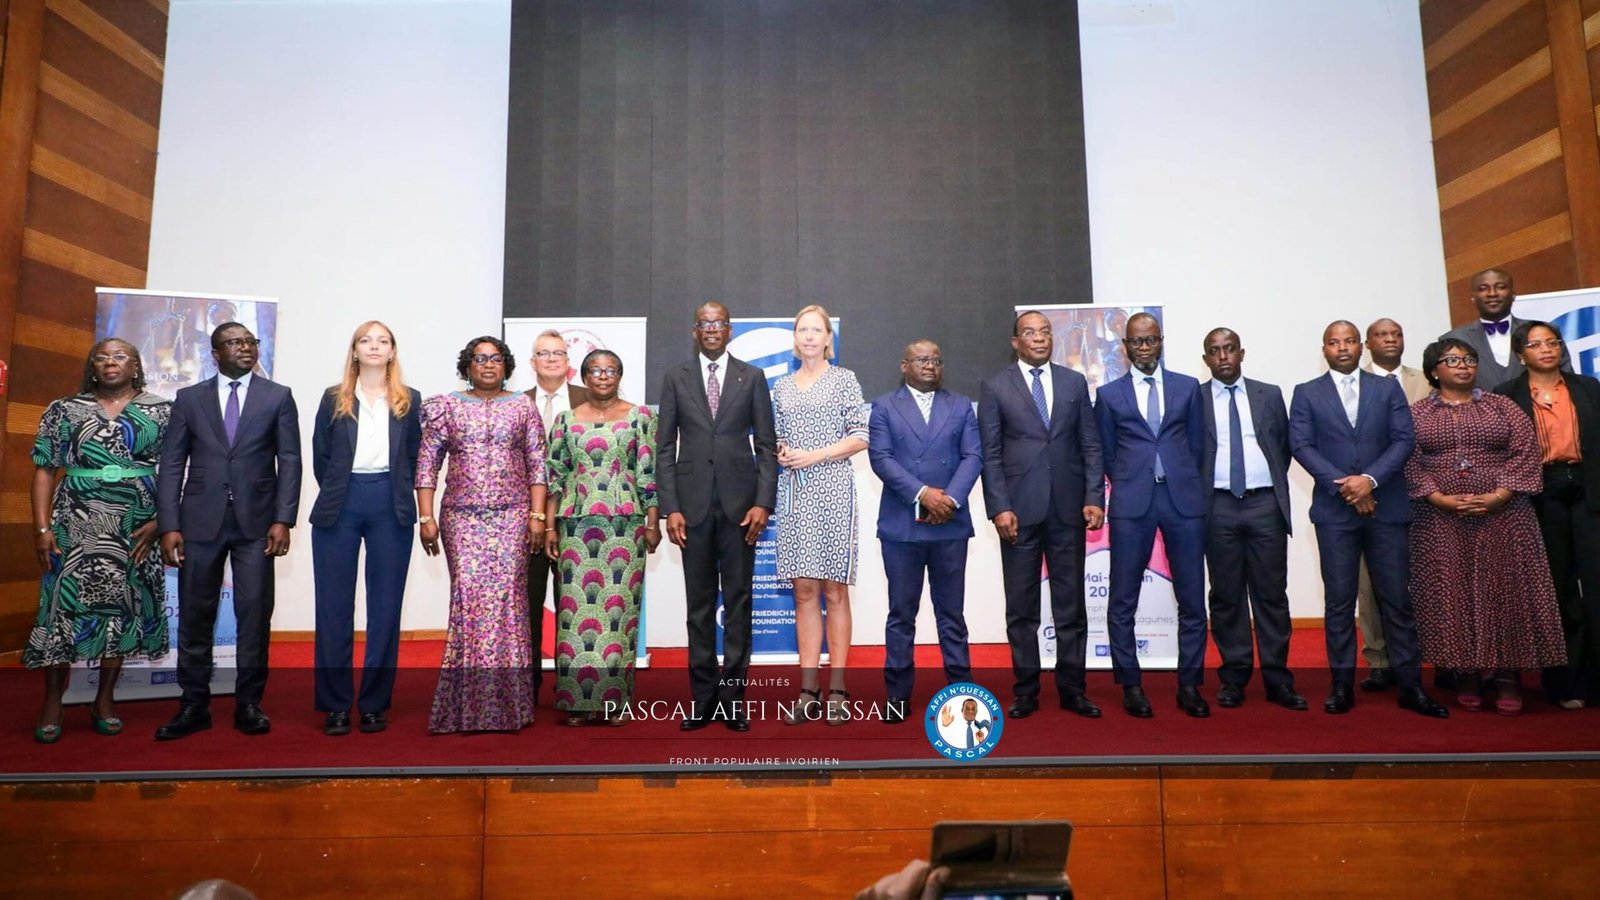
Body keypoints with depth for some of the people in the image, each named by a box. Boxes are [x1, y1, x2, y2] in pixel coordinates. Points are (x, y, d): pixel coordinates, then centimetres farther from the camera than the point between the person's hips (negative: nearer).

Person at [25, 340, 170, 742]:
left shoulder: (161, 411, 4)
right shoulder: (65, 410, 6)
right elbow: (44, 470, 4)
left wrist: (159, 521, -9)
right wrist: (42, 527, -4)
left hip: (136, 527, 0)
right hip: (77, 524, 0)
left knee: (124, 607, 5)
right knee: (66, 604, -1)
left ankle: (104, 701, 17)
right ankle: (52, 705, 11)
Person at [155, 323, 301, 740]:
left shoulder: (278, 397, 6)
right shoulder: (189, 398, 9)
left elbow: (290, 461, 1)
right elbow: (171, 465, 6)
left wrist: (283, 520, -8)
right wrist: (169, 526, -3)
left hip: (256, 521, -1)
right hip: (201, 521, 1)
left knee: (255, 615, 0)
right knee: (195, 615, 5)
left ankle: (248, 704, 11)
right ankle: (194, 706, 16)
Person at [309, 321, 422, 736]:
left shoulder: (410, 400, 8)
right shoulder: (334, 398, 8)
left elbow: (413, 458, 8)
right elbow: (320, 457, 9)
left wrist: (396, 499, 3)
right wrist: (337, 496, 6)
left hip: (391, 510, 0)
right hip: (339, 509, 0)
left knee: (385, 607, 3)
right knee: (334, 607, 2)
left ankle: (374, 703, 11)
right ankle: (335, 705, 10)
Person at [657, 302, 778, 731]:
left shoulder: (752, 377, 7)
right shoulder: (675, 378, 8)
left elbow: (767, 445, 4)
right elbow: (665, 448, 5)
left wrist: (763, 502, -7)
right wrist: (670, 507, -4)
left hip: (740, 503, 0)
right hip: (694, 504, 1)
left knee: (738, 600, 3)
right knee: (699, 603, 6)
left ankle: (733, 697, 12)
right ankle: (703, 697, 14)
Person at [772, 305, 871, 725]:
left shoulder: (844, 380, 4)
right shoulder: (782, 387, 15)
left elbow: (860, 437, -2)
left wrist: (815, 455, -11)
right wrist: (781, 453, -1)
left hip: (832, 488, -3)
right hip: (795, 491, 4)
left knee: (834, 590, -2)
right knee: (804, 589, 3)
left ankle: (837, 690, 4)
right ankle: (808, 690, 7)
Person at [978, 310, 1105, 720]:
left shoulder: (1075, 382, 10)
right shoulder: (995, 388, 3)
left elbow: (1090, 445, 8)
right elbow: (990, 454, -1)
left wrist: (1094, 498, -2)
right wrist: (999, 508, -9)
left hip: (1068, 509, 2)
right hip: (1019, 509, -2)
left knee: (1071, 603, 7)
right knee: (1021, 606, 5)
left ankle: (1072, 688, 18)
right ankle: (1026, 690, 15)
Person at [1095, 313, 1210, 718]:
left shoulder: (1188, 387, 12)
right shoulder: (1109, 394, 9)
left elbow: (1197, 444, 15)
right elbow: (1106, 454, 12)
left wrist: (1185, 483, 11)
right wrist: (1129, 486, 7)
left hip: (1184, 501, 1)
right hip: (1131, 504, -1)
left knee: (1192, 598, 4)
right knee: (1123, 601, 0)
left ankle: (1189, 686, 15)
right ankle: (1131, 686, 12)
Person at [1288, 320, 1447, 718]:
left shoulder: (1387, 388, 11)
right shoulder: (1306, 393, 7)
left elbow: (1404, 439, 1)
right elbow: (1300, 445, -3)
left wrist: (1369, 479, -13)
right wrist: (1343, 486, -13)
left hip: (1386, 506, 1)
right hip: (1335, 509, -1)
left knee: (1397, 599, 4)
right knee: (1339, 601, 2)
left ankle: (1410, 686, 13)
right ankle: (1342, 685, 9)